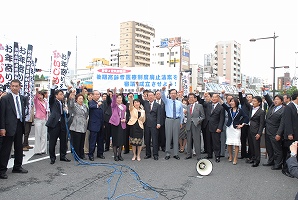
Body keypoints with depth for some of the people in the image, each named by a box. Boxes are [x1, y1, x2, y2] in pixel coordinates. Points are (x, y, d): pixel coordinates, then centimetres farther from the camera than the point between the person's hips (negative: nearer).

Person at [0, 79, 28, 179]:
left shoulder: (22, 98, 10)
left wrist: (23, 122, 11)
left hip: (20, 125, 6)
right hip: (9, 126, -6)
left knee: (19, 147, 14)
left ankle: (17, 167, 27)